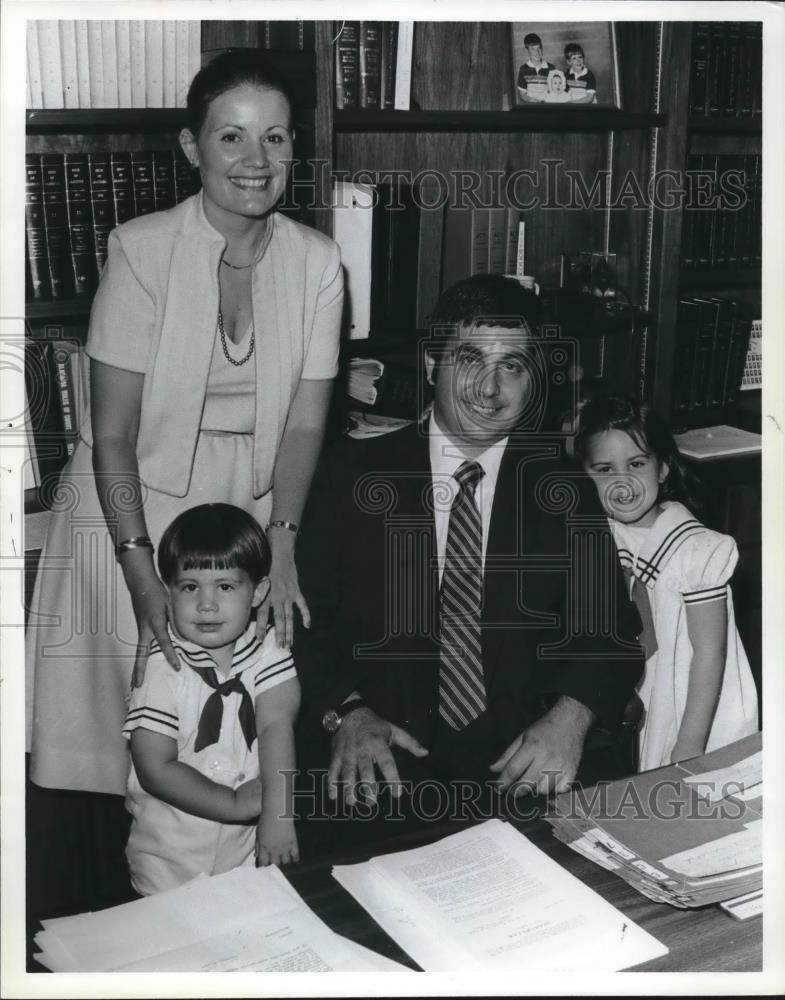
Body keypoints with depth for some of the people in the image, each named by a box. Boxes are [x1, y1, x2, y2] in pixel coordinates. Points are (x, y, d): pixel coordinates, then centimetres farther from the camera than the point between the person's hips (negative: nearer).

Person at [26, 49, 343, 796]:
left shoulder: (316, 261, -4)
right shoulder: (141, 250, -13)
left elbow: (305, 422, -3)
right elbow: (113, 433, -12)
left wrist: (281, 540, -15)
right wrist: (142, 576, -17)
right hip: (131, 513, -2)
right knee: (125, 725, 3)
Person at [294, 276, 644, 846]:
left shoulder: (566, 486, 9)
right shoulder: (354, 474, 6)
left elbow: (610, 629, 4)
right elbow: (307, 616, 3)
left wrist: (571, 715, -16)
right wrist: (346, 713, -15)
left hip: (520, 763, 2)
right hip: (378, 762, -2)